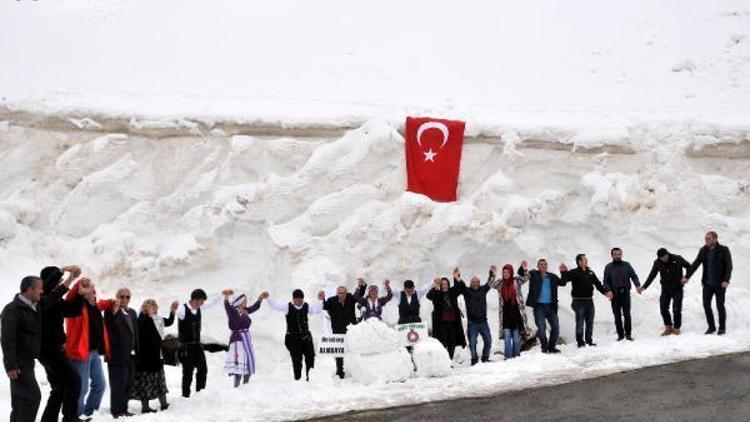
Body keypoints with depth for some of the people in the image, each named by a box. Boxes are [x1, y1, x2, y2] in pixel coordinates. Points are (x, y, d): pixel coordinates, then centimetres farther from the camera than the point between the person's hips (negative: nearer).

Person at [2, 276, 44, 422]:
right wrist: (11, 365, -24)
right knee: (33, 396, -14)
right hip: (18, 363, -9)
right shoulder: (13, 309, -15)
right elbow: (7, 340, -20)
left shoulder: (33, 308, 13)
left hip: (27, 362, 9)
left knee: (20, 400, 12)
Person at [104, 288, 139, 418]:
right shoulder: (111, 311, -7)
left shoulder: (132, 313, 16)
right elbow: (108, 328, -24)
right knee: (118, 385, -4)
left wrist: (137, 350, 15)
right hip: (117, 355, -8)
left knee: (128, 385, 13)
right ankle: (116, 412, 2)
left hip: (131, 356, 8)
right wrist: (113, 312, -36)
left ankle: (123, 409, 23)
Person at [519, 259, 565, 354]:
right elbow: (521, 274, -10)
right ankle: (544, 347, 8)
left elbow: (562, 283, 12)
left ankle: (552, 347, 14)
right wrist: (523, 269, -34)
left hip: (550, 306, 4)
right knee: (541, 327, -8)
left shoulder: (552, 277, 15)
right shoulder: (534, 274, 2)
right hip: (539, 306, -4)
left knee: (556, 326, 3)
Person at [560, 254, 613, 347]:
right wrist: (563, 272, -35)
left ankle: (589, 340, 21)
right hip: (579, 302, -6)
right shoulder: (574, 273, -5)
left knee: (590, 322, 11)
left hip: (589, 301, 6)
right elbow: (564, 280, -18)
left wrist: (606, 291, 5)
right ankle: (580, 342, 4)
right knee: (580, 323, -3)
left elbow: (598, 284, 16)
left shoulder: (590, 272, 13)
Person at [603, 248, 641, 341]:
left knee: (627, 314, -3)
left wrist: (637, 285, -16)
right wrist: (609, 291, -12)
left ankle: (628, 333, 4)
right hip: (614, 295, 0)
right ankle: (620, 334, 10)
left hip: (625, 294, 0)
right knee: (617, 316, 3)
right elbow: (606, 281, 4)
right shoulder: (608, 267, 7)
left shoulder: (627, 265, 7)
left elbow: (634, 276, 2)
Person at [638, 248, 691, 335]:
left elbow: (689, 267, 0)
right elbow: (652, 276, 4)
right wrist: (644, 287, -3)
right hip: (665, 289, 3)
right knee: (663, 308, -3)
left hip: (677, 289, -3)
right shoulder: (657, 263, -4)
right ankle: (668, 327, 12)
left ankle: (676, 328, 9)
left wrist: (686, 277, -17)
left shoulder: (677, 259, -13)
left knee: (676, 309, -6)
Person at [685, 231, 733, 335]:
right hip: (707, 283, 4)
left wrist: (726, 281, -22)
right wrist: (687, 276, -3)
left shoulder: (723, 250, -9)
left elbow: (729, 266, -11)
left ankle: (722, 328, 15)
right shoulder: (703, 250, 4)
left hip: (720, 284, -4)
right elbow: (695, 264, 5)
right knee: (706, 304, 1)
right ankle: (711, 327, 13)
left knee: (720, 306, 1)